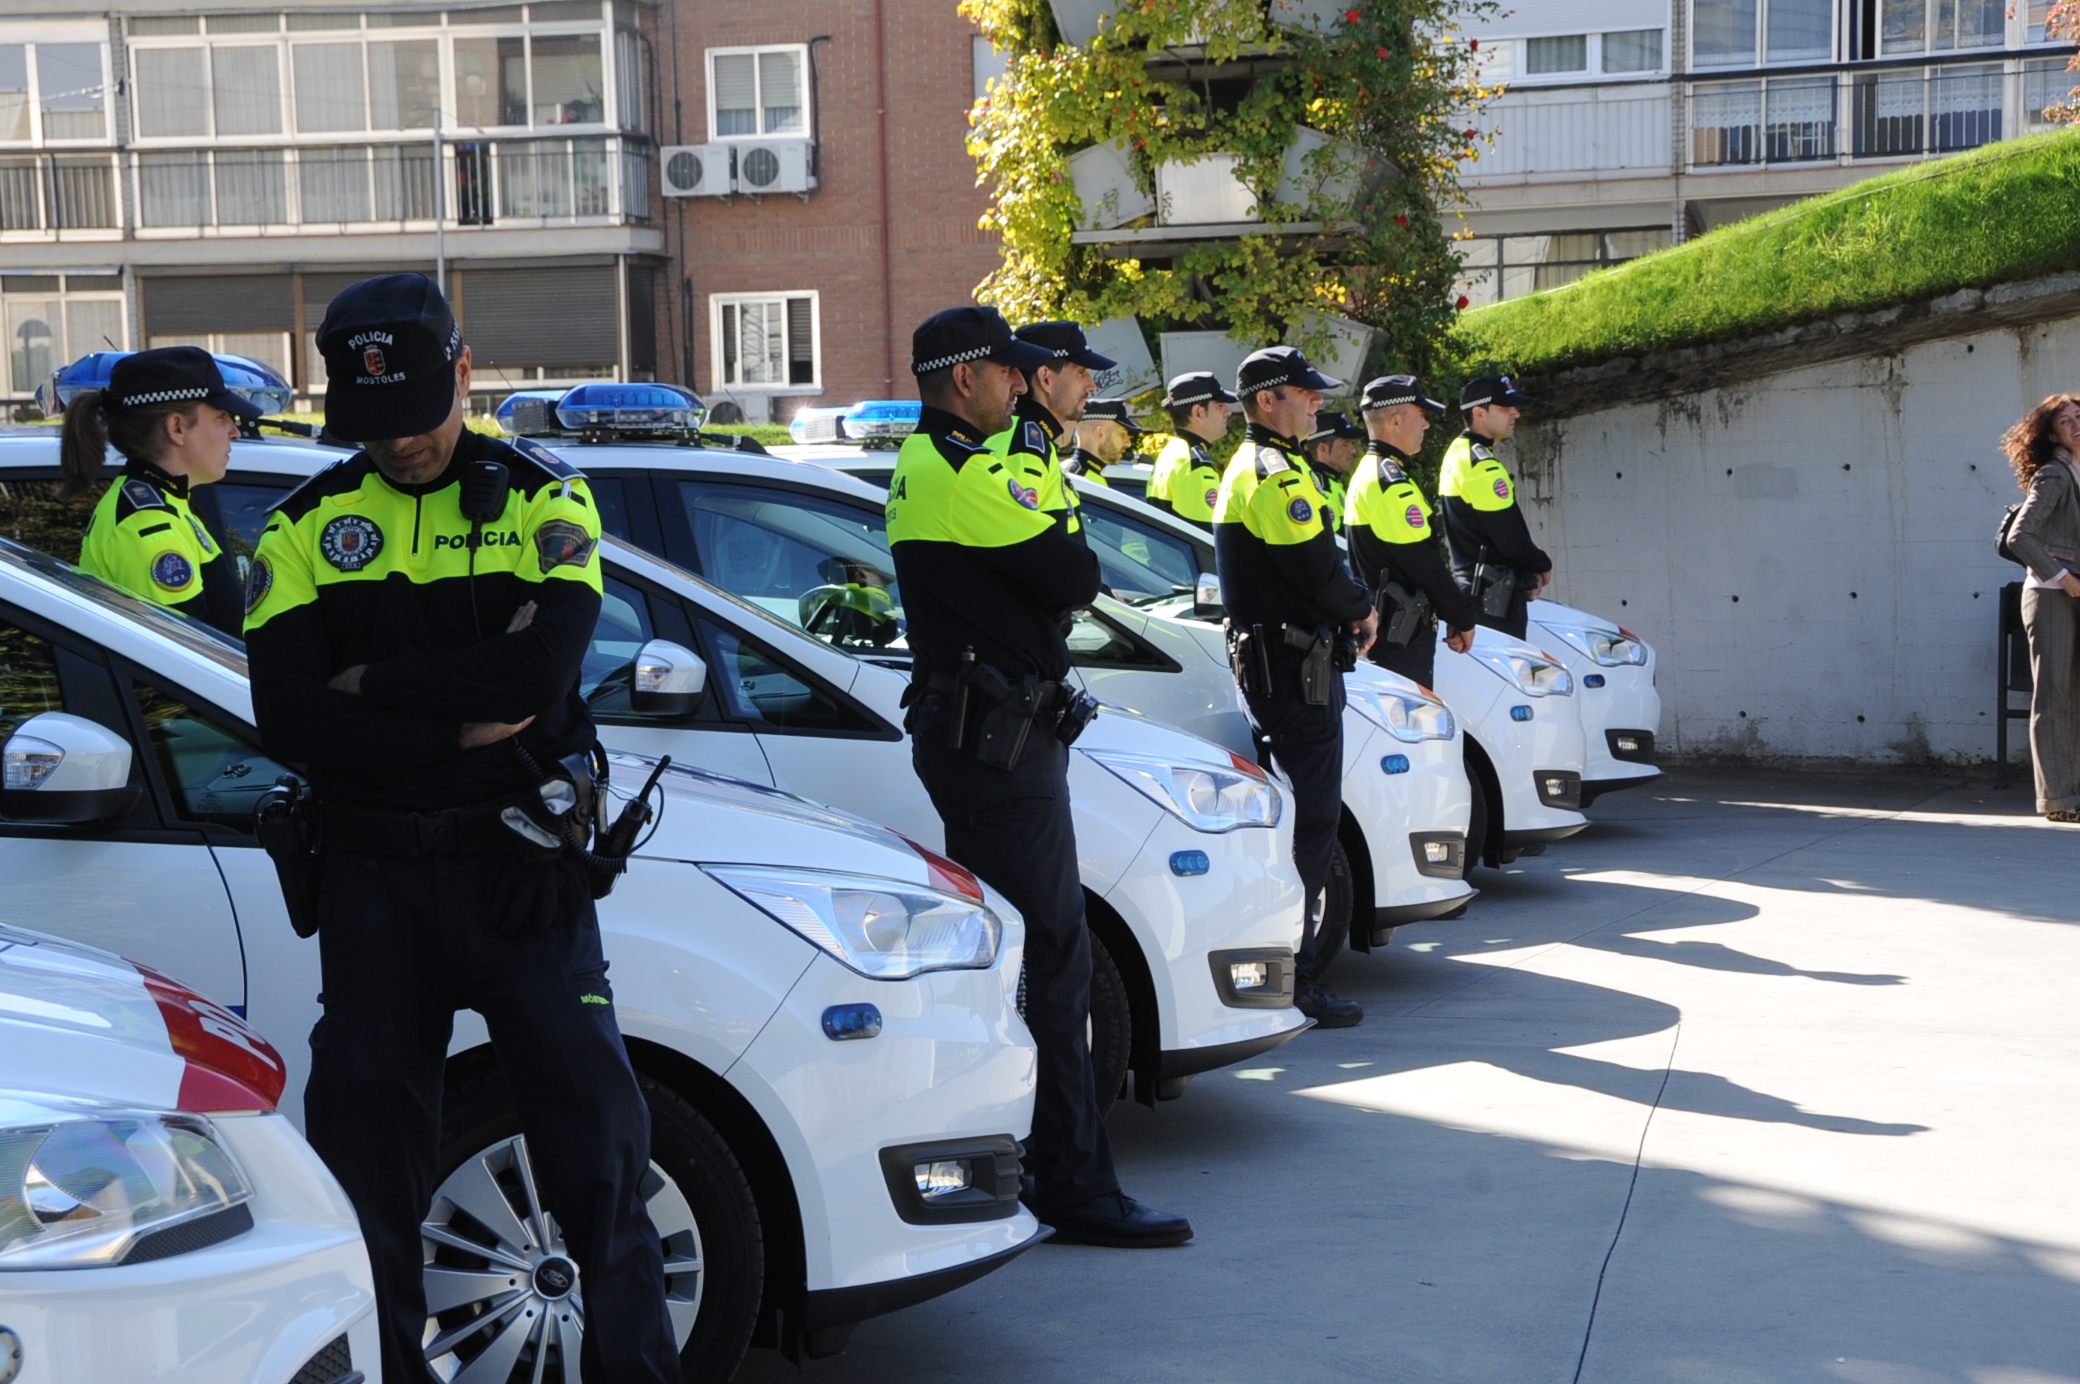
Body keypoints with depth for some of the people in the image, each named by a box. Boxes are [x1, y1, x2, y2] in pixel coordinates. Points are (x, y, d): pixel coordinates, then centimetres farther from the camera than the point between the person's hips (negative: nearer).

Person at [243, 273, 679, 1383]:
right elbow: (285, 721, -6)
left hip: (518, 870, -2)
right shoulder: (305, 529, 7)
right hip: (372, 875, 2)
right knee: (363, 1145, 8)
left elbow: (542, 672, -15)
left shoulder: (541, 502, 2)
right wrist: (462, 725, -13)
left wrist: (375, 684, -11)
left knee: (592, 1126, -1)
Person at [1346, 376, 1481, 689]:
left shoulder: (1367, 473, 17)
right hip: (1402, 636, -10)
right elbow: (1424, 564, -17)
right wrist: (1464, 617, -6)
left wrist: (1455, 613, 14)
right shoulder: (1392, 483, -16)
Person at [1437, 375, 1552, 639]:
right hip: (1495, 597, -10)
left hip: (1470, 585, 10)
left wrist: (1528, 572, 9)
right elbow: (1511, 537, -19)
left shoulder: (1458, 453, 15)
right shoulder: (1483, 466, -16)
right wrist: (1543, 566, 1)